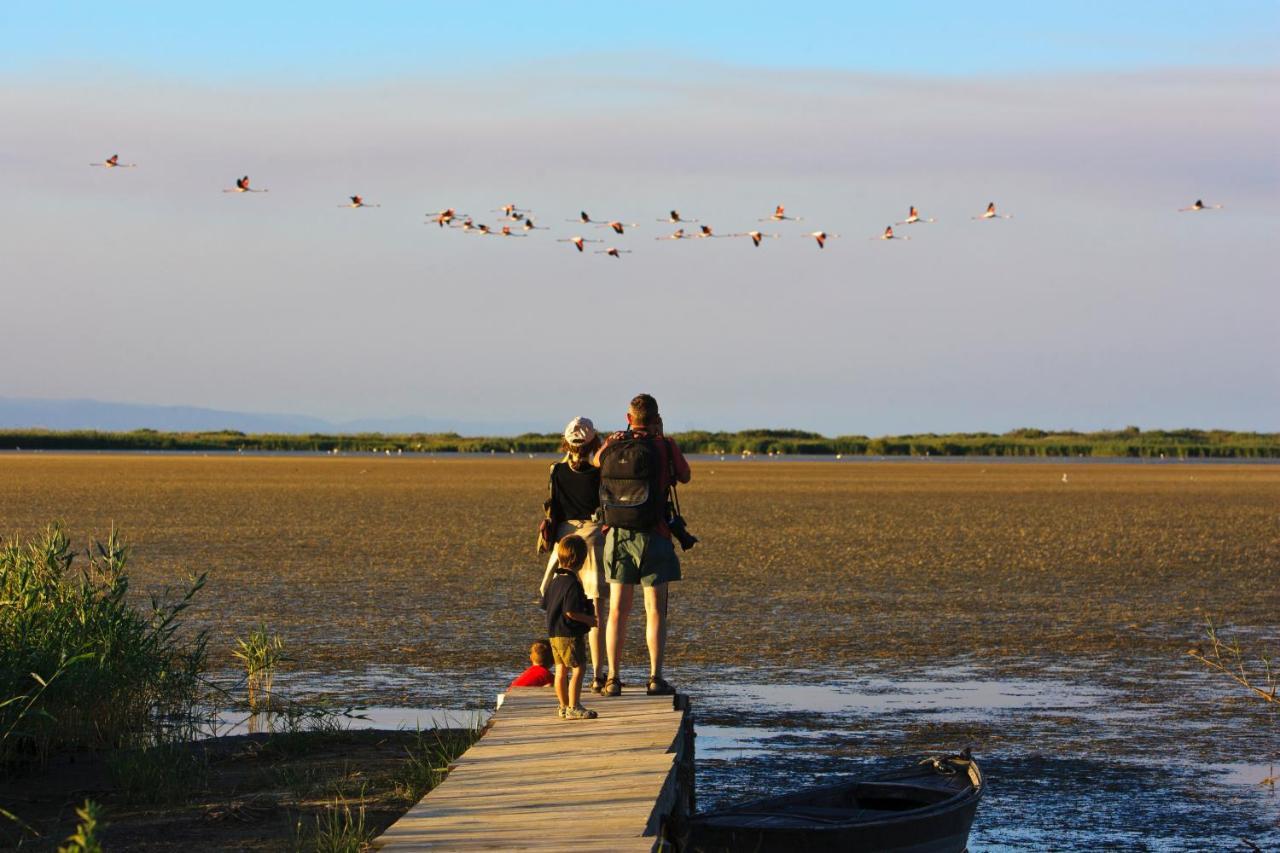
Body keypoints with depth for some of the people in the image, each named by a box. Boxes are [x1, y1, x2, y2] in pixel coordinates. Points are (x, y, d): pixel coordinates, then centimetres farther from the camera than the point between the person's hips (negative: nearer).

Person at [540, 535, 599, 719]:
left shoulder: (555, 579, 9)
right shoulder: (572, 583, -18)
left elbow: (546, 604, 16)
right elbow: (570, 611, -23)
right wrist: (588, 619, -10)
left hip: (554, 633, 9)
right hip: (570, 634, -9)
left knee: (561, 670, 14)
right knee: (577, 669, -5)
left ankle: (564, 706, 21)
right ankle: (573, 707, -8)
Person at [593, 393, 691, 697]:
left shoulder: (611, 445, 3)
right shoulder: (664, 447, -6)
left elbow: (594, 461, 26)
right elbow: (686, 476, 12)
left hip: (617, 535, 3)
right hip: (652, 535, -3)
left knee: (618, 610, 7)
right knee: (655, 610, 0)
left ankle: (613, 679, 5)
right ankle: (655, 678, -6)